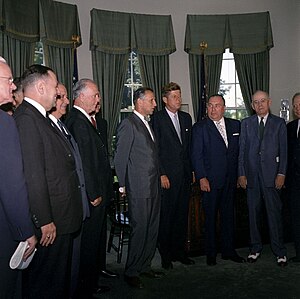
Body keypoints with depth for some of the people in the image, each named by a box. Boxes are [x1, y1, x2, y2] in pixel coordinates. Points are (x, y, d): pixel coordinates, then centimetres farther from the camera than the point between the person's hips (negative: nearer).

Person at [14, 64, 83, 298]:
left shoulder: (40, 117, 13)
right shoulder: (26, 118, -18)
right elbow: (33, 175, -23)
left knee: (60, 278, 22)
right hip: (49, 220, -10)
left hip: (60, 218, 10)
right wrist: (44, 220, -21)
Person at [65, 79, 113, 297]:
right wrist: (94, 194, -18)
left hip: (97, 194, 10)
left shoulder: (85, 120, 14)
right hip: (92, 196, -10)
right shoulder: (78, 122, -17)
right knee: (89, 242, 2)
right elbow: (84, 161, -21)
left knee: (95, 240, 19)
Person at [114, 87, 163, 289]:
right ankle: (131, 272, 13)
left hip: (154, 186, 8)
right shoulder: (129, 124, -9)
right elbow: (120, 158, -10)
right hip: (139, 188, -8)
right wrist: (123, 186, -8)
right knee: (140, 229, -2)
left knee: (153, 228, 13)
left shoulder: (148, 123, 16)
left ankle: (145, 266, 27)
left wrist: (159, 178, 12)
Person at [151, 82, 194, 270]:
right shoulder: (157, 118, -5)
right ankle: (166, 255, 16)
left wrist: (192, 170, 11)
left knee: (182, 215, 12)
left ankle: (179, 251, 25)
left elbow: (189, 147, 16)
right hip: (167, 176, -5)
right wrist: (161, 174, -13)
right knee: (166, 217, 2)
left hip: (185, 175, 6)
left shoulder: (186, 118, 13)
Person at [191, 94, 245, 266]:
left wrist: (240, 174, 7)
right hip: (210, 180, -4)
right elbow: (196, 155, -7)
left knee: (229, 215, 12)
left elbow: (239, 151, 11)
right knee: (211, 217, 5)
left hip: (231, 180, 4)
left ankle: (229, 251, 26)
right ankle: (211, 253, 19)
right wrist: (202, 178, -13)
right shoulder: (200, 128, -3)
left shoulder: (235, 125, 9)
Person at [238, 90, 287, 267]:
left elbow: (283, 150, 2)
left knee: (275, 212, -1)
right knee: (254, 212, 8)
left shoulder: (279, 123, 6)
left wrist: (281, 174, -6)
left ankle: (280, 251, 12)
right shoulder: (246, 123, 10)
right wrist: (242, 174, 1)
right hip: (252, 174, 2)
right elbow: (242, 150, 8)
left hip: (271, 174, -2)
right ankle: (256, 248, 21)